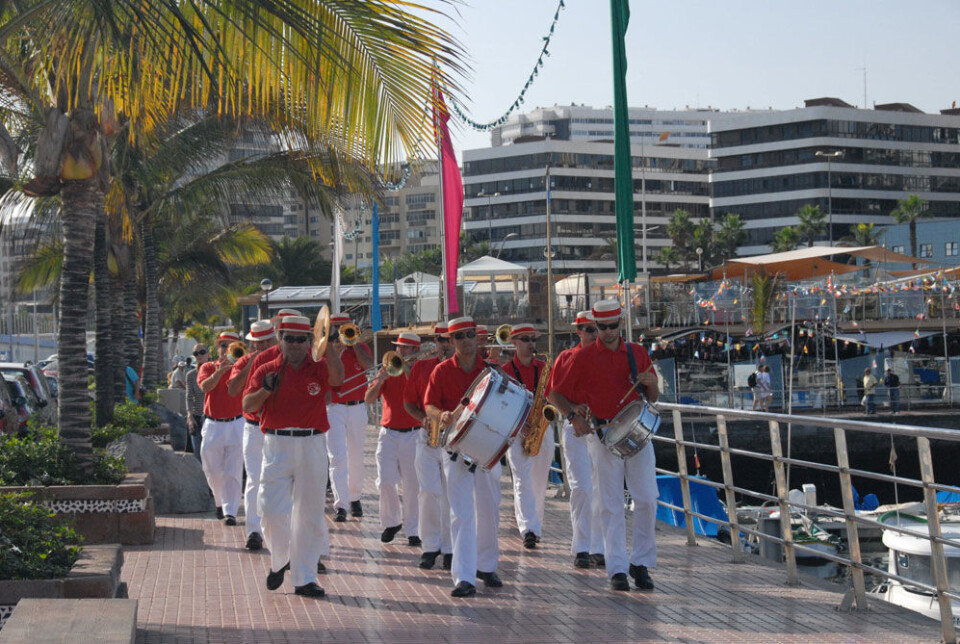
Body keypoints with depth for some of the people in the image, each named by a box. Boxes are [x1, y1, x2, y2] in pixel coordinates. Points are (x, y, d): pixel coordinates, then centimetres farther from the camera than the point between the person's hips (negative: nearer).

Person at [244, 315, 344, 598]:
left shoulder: (319, 368, 5)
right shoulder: (266, 370, 8)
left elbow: (337, 377, -18)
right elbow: (247, 406, 4)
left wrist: (328, 343, -23)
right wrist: (265, 390, -13)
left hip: (312, 446, 0)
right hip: (277, 445, 0)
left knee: (309, 513, 3)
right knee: (272, 509, -5)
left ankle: (305, 577, 11)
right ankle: (279, 560, 22)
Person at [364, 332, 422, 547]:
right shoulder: (388, 371, 9)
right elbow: (368, 400, 1)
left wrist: (407, 371, -20)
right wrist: (379, 381, -15)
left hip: (413, 434, -2)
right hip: (388, 434, 2)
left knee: (412, 485, -2)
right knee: (386, 482, -4)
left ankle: (412, 530, 7)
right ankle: (391, 522, 17)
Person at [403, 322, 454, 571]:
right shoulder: (421, 367, 8)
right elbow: (408, 402, 10)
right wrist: (423, 418, -8)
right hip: (428, 437, 1)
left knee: (451, 496, 0)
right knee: (429, 492, -2)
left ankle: (449, 548, 10)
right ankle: (430, 546, 10)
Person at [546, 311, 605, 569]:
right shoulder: (566, 358, 5)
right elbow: (552, 395, 4)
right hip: (575, 428, -2)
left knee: (602, 490, 4)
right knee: (581, 487, -8)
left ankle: (598, 548, 13)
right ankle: (581, 548, 0)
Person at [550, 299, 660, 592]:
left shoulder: (638, 353, 9)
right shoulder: (583, 357, 1)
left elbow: (653, 398, 15)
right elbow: (559, 394, 4)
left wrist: (650, 384, -7)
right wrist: (574, 416, -13)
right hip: (604, 434, -2)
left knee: (647, 499, -2)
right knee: (612, 504, 0)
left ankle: (641, 562, 13)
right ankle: (617, 569, 4)